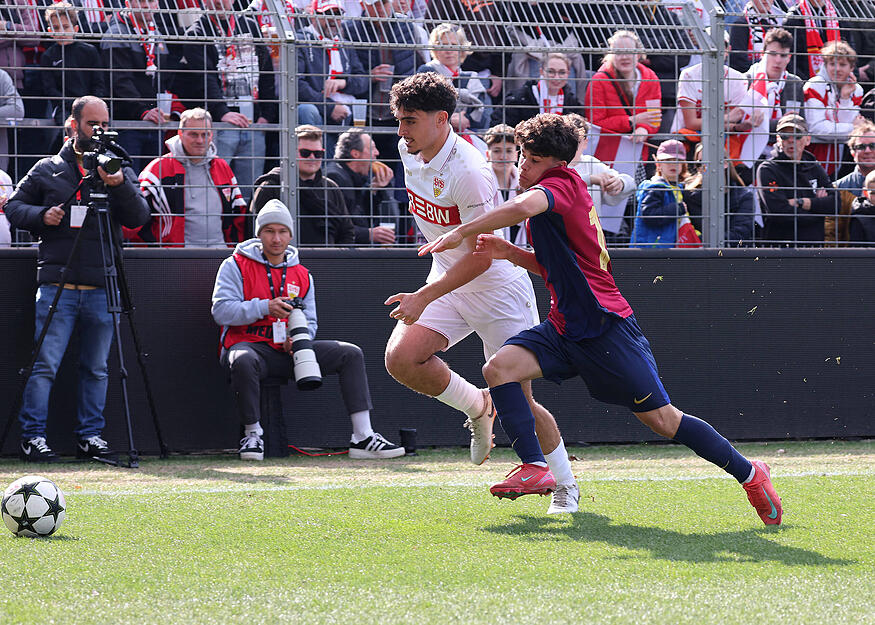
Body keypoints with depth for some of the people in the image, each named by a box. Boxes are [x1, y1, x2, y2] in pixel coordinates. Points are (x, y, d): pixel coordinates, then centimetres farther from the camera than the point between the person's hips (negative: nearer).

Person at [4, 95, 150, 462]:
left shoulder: (120, 171, 11)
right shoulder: (48, 170, 9)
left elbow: (139, 218, 0)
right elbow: (14, 207, 13)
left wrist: (119, 185, -17)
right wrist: (41, 216, -7)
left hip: (102, 290, 2)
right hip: (57, 286, -2)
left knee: (97, 368, 7)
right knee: (45, 364, -6)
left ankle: (90, 435, 14)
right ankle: (33, 437, -3)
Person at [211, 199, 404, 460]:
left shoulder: (302, 276, 17)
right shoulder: (236, 266, 3)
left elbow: (309, 322, 17)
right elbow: (221, 311, -9)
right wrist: (265, 307, -21)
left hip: (288, 350, 5)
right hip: (249, 343, -5)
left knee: (351, 354, -11)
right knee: (243, 361, -42)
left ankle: (363, 437, -17)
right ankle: (252, 434, -21)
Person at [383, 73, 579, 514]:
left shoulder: (468, 172, -27)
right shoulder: (411, 151, -2)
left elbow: (481, 257, -25)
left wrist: (424, 297, -27)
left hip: (496, 287, -7)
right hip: (446, 279, 7)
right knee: (401, 358, -15)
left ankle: (564, 483, 16)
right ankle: (477, 407, 9)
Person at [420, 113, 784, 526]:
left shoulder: (564, 185, -13)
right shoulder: (550, 197, 15)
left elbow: (524, 206, -38)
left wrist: (461, 232, -32)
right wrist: (510, 253, 8)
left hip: (605, 327, -9)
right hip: (564, 328, 9)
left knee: (661, 420, -3)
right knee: (499, 367, -14)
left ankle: (749, 473, 13)